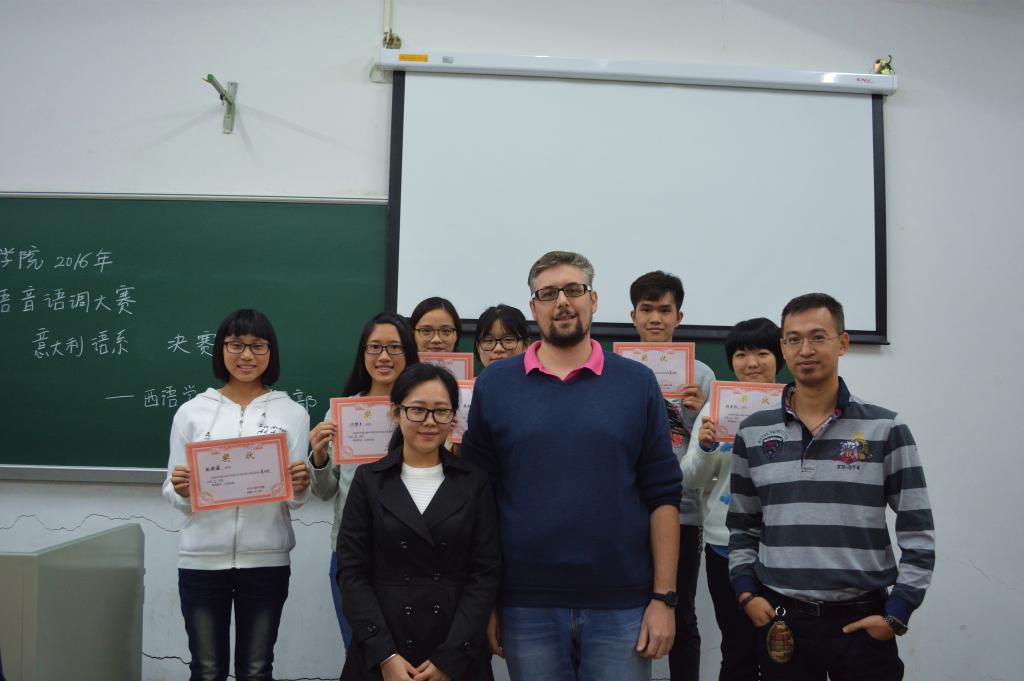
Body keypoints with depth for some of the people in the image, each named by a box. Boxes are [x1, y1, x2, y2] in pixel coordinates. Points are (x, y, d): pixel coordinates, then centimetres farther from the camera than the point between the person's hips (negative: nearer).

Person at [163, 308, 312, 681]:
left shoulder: (293, 413, 2)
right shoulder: (191, 411, 3)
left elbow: (296, 501, 4)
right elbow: (173, 494, 5)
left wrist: (301, 488, -18)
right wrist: (181, 490, -16)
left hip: (266, 561, 0)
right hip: (202, 560, 0)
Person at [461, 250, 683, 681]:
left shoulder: (638, 383, 2)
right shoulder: (493, 385, 2)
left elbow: (663, 496, 1)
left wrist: (663, 597, -3)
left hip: (622, 606, 0)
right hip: (527, 607, 0)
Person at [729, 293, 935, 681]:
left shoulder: (886, 430, -1)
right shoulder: (753, 433, 5)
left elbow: (918, 531, 0)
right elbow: (742, 527, 11)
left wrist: (898, 612, -6)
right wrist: (745, 592, 0)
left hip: (863, 622, -1)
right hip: (782, 623, 2)